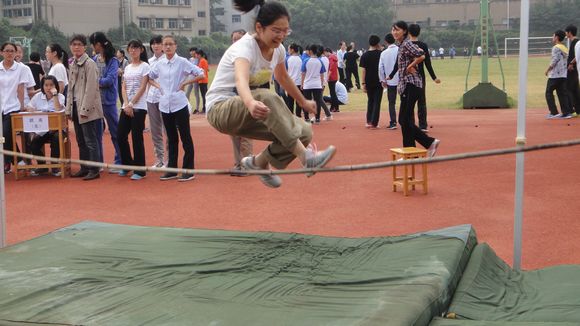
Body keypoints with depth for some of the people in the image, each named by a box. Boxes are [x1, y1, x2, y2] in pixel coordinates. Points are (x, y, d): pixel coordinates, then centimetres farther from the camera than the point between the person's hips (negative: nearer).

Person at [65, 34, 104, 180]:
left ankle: (94, 170, 0)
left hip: (87, 109, -8)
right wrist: (69, 108, 14)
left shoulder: (89, 64, -10)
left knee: (90, 141, -5)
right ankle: (84, 168, 20)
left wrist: (84, 109, -18)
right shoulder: (72, 64, 15)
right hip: (76, 107, 8)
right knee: (81, 141, 12)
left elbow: (91, 88, -15)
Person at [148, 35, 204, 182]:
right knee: (171, 139, 12)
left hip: (179, 105, -5)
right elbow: (149, 77, 23)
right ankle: (172, 170, 18)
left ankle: (189, 170, 4)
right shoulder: (159, 64, 8)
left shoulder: (182, 62, -5)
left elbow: (201, 74, -8)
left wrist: (185, 83, -10)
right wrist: (158, 85, 7)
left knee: (185, 138, -1)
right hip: (165, 105, 5)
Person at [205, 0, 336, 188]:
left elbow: (283, 78, 22)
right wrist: (251, 103, -66)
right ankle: (306, 157, -40)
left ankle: (259, 162, 9)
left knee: (304, 132, -11)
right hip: (220, 110, -8)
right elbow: (241, 80, -46)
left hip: (244, 110, 8)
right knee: (267, 98, -39)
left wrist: (303, 102, 32)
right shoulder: (245, 47, -24)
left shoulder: (278, 50, 0)